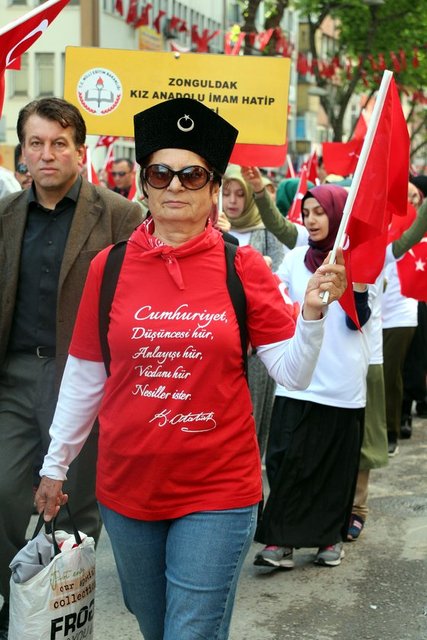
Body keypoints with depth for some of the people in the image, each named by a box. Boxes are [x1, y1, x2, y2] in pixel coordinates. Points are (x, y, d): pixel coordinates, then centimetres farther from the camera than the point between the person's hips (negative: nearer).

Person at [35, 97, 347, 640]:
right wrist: (56, 464, 11)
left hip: (218, 490, -3)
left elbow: (292, 373, -6)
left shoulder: (243, 266, -6)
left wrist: (313, 312, -22)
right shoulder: (111, 265, -1)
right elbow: (84, 376, 6)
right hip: (127, 487, 3)